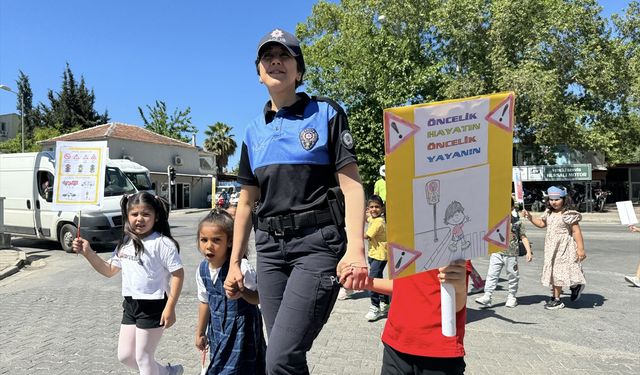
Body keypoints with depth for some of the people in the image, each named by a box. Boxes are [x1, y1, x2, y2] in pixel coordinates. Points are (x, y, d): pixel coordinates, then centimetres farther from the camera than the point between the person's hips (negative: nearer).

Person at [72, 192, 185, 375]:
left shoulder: (162, 243, -19)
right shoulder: (125, 243, 5)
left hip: (152, 306, -8)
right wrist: (88, 252, 1)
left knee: (143, 358, 6)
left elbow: (178, 274, -18)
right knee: (125, 355, 17)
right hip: (130, 305, 8)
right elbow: (109, 270, 13)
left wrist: (170, 308, -20)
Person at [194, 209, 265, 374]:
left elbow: (257, 298, -19)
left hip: (242, 328, -6)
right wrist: (200, 332, 18)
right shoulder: (202, 269, -5)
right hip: (218, 327, 6)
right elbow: (205, 302, 9)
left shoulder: (241, 267, -24)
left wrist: (241, 291, -40)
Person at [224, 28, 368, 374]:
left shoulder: (325, 114, 1)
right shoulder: (254, 131, 14)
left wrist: (355, 248, -20)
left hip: (317, 244, -5)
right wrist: (234, 262, 14)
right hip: (270, 247, 5)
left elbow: (351, 185, -7)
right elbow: (246, 202, 16)